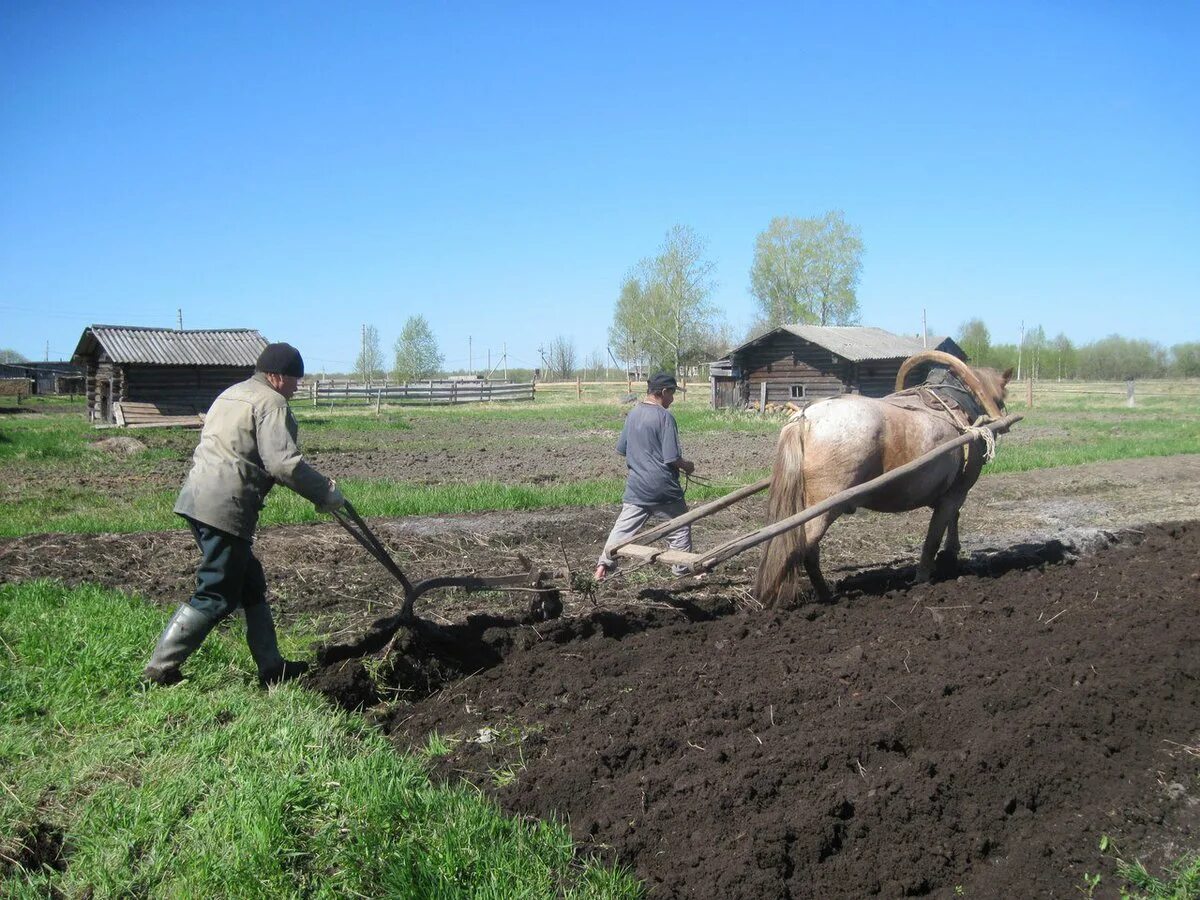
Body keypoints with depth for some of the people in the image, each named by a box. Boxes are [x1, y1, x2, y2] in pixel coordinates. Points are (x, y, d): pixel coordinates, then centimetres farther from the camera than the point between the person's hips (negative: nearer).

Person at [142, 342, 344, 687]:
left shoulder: (231, 394, 24)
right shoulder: (271, 403, -7)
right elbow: (284, 463, -20)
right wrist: (325, 493, -9)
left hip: (196, 499, 10)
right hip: (225, 508, -10)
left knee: (251, 584, 16)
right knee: (216, 597, -2)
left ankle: (271, 666, 22)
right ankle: (159, 670, 2)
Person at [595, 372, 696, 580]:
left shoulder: (632, 414, 5)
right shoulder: (665, 417, -15)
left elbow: (622, 449, 14)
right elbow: (672, 458, -17)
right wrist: (687, 466, 2)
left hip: (636, 486, 5)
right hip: (664, 488, -5)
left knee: (623, 527, 7)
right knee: (680, 526, 13)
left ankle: (604, 564, 0)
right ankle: (682, 567, 21)